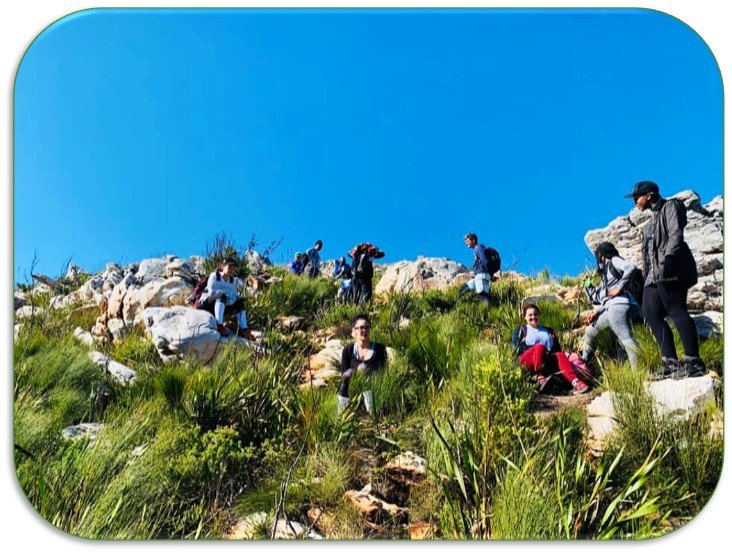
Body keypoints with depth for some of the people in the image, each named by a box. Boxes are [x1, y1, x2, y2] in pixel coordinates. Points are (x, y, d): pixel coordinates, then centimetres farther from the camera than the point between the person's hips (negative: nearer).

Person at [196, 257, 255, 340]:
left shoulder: (233, 281, 8)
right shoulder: (214, 276, -8)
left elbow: (234, 296, -2)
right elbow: (212, 292, -22)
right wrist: (226, 294, -21)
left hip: (220, 307, 7)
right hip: (205, 304, -7)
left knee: (239, 302, -3)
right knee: (222, 297, -33)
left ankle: (243, 330, -9)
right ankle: (219, 326, -46)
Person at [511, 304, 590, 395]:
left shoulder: (548, 331, 27)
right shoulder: (521, 331, 18)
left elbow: (557, 349, 15)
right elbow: (517, 348, 1)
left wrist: (548, 351, -8)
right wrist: (535, 348, -11)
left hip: (547, 360, 3)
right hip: (528, 361, -2)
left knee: (560, 355, -29)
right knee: (540, 347, -31)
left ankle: (575, 383, -51)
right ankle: (540, 378, -41)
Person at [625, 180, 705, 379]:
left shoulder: (671, 206, 6)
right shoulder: (652, 220, 29)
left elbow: (675, 234, -12)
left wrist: (668, 257, -26)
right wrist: (646, 277, 20)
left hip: (671, 269, -9)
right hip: (655, 274, 9)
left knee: (676, 311, -17)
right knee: (651, 314, -1)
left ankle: (693, 362, -18)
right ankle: (671, 364, -3)